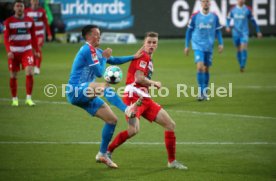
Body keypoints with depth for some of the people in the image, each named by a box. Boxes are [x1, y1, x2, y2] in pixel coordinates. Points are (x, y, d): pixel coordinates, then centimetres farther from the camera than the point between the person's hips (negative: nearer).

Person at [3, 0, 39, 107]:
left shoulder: (30, 21, 5)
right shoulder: (9, 22, -2)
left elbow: (33, 37, 12)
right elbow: (6, 38, -6)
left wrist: (36, 50, 8)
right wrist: (9, 51, -19)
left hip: (27, 51, 1)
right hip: (14, 52, -1)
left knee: (29, 73, -15)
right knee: (13, 76, 4)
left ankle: (29, 98, -9)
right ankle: (14, 99, 18)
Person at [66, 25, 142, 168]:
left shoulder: (96, 51, 17)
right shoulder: (87, 50, -12)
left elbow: (115, 61, 29)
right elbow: (99, 72, -14)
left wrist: (134, 57, 22)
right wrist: (104, 57, -1)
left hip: (85, 95, 9)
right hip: (76, 90, -9)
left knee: (112, 119, 5)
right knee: (104, 87, -37)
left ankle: (102, 154, 13)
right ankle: (127, 110, -52)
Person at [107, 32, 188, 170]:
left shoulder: (149, 60, 22)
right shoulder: (143, 56, -7)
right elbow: (138, 78, -18)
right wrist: (154, 83, -3)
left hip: (144, 99, 10)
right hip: (133, 96, -10)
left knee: (170, 124, 5)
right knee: (134, 130, -28)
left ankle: (172, 161, 11)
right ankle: (107, 152, -10)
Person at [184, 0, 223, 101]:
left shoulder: (214, 17, 3)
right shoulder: (195, 16, -1)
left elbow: (218, 31, 11)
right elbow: (189, 31, 6)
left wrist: (221, 43, -1)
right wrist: (187, 46, 6)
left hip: (209, 47, 3)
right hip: (198, 46, -3)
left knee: (206, 69, 8)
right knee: (200, 67, -18)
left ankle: (204, 93, 19)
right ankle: (200, 91, -13)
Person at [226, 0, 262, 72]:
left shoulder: (247, 9, -1)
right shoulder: (233, 9, 3)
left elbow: (253, 20, 8)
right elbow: (228, 19, 11)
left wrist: (258, 31, 11)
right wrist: (227, 26, -9)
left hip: (244, 32, -2)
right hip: (235, 33, 2)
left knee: (243, 48, -18)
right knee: (238, 49, 9)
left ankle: (242, 66, -19)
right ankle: (241, 65, 24)